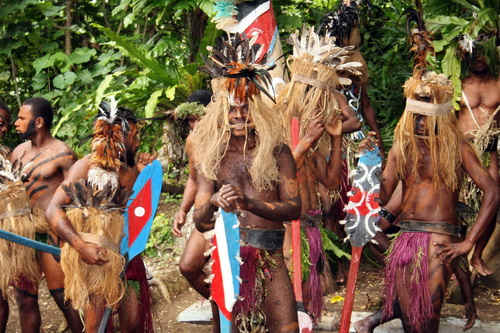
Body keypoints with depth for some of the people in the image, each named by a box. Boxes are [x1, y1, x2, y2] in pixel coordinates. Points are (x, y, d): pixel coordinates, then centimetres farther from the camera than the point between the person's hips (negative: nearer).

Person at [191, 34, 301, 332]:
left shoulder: (277, 152, 4)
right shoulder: (212, 157, 9)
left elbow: (295, 207, -4)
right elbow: (200, 223, 6)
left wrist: (250, 203, -17)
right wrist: (213, 203, -17)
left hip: (268, 256, -1)